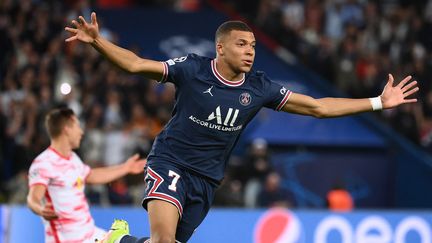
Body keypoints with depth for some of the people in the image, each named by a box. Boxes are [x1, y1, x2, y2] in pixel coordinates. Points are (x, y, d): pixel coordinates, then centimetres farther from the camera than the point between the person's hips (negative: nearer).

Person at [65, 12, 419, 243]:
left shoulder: (260, 88, -3)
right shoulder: (192, 69, -12)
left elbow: (318, 107, 2)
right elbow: (136, 64, -12)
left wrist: (378, 102, -2)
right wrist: (97, 41, -28)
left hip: (206, 178, 5)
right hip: (170, 162, -5)